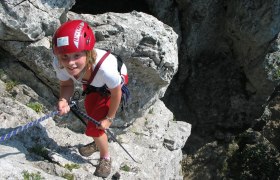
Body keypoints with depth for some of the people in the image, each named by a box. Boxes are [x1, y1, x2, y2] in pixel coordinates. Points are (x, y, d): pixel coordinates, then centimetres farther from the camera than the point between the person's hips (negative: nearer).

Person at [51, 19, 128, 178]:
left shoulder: (105, 67, -48)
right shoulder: (59, 64, -37)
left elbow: (116, 93, -28)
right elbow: (66, 84, -17)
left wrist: (109, 118, -13)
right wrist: (64, 100, -39)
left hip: (114, 81, -4)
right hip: (92, 82, 4)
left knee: (94, 128, -5)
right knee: (91, 114, 24)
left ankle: (106, 158, 26)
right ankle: (99, 142, 57)